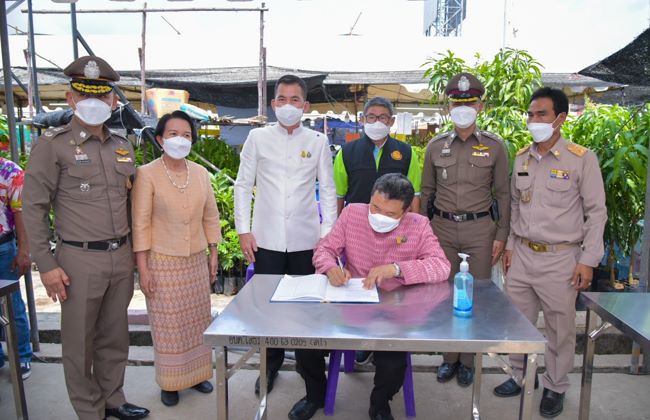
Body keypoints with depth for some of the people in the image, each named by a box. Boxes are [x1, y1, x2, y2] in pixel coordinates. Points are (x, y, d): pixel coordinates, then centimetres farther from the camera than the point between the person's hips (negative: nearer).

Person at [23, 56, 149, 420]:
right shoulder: (53, 145, -6)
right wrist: (46, 264, -10)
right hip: (80, 259, -4)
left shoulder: (123, 146, 10)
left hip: (122, 256, 5)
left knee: (115, 336, 16)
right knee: (80, 342, 9)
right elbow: (34, 208, -7)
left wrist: (135, 249, 14)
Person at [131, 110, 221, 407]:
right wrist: (142, 267, -10)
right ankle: (169, 382, 24)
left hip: (197, 260, 4)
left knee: (197, 321, 13)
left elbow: (210, 217, 9)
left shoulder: (201, 173, 3)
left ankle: (196, 373, 31)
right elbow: (140, 224, -9)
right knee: (167, 324, 7)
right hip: (163, 262, -4)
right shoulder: (147, 174, -9)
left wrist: (213, 255, 9)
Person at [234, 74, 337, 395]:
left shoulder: (318, 141, 4)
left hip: (306, 239, 0)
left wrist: (328, 232, -1)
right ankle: (271, 364, 27)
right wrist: (244, 230, -1)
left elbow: (328, 190, 6)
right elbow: (243, 185, 5)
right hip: (267, 238, 0)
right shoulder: (257, 138, 3)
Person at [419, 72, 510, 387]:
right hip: (442, 227, 2)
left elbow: (502, 193, 4)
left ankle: (468, 360, 22)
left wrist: (501, 235, 0)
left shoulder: (494, 146, 1)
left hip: (480, 228, -1)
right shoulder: (436, 146, 5)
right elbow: (427, 192, 10)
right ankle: (449, 357, 24)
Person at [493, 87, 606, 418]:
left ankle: (555, 387, 29)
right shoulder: (521, 158, 6)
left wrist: (588, 260, -10)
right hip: (522, 255, 5)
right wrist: (510, 245, 11)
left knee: (560, 327, 9)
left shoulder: (582, 159, -8)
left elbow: (596, 212, -7)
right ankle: (522, 375, 34)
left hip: (560, 258, -4)